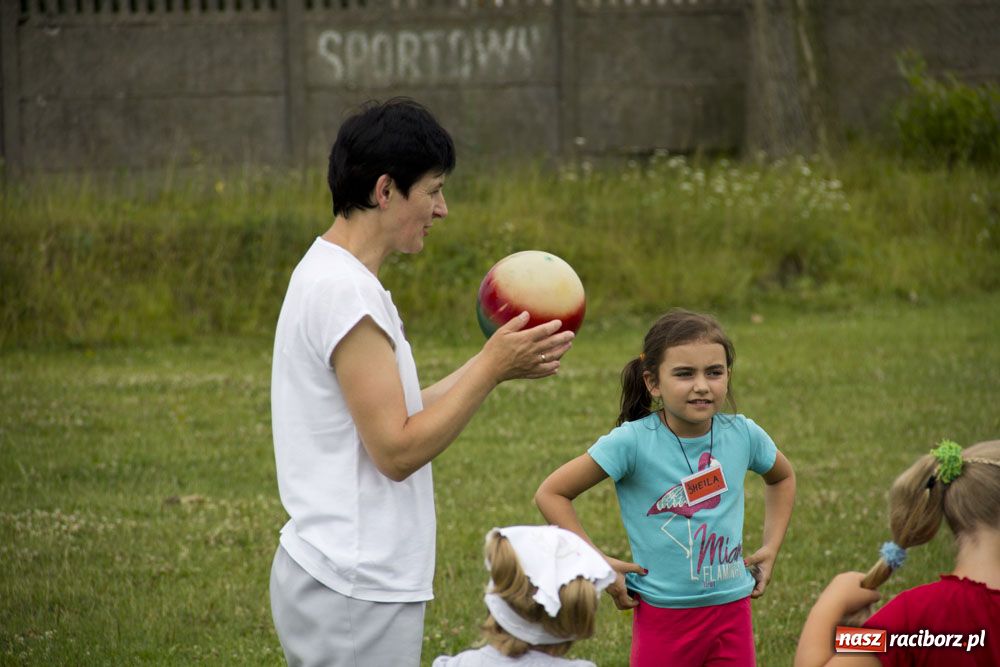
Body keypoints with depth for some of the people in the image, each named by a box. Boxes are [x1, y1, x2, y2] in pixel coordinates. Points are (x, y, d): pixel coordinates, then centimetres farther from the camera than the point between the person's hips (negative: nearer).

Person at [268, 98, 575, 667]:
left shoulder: (330, 276, 14)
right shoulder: (345, 290, -18)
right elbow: (397, 450, -19)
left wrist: (493, 364, 10)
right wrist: (493, 368, -13)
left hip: (347, 582, 10)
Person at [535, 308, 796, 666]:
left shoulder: (742, 435, -3)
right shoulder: (633, 442, -15)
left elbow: (782, 477, 21)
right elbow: (551, 494, -10)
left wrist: (770, 549, 11)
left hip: (732, 611, 3)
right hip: (663, 616, -3)